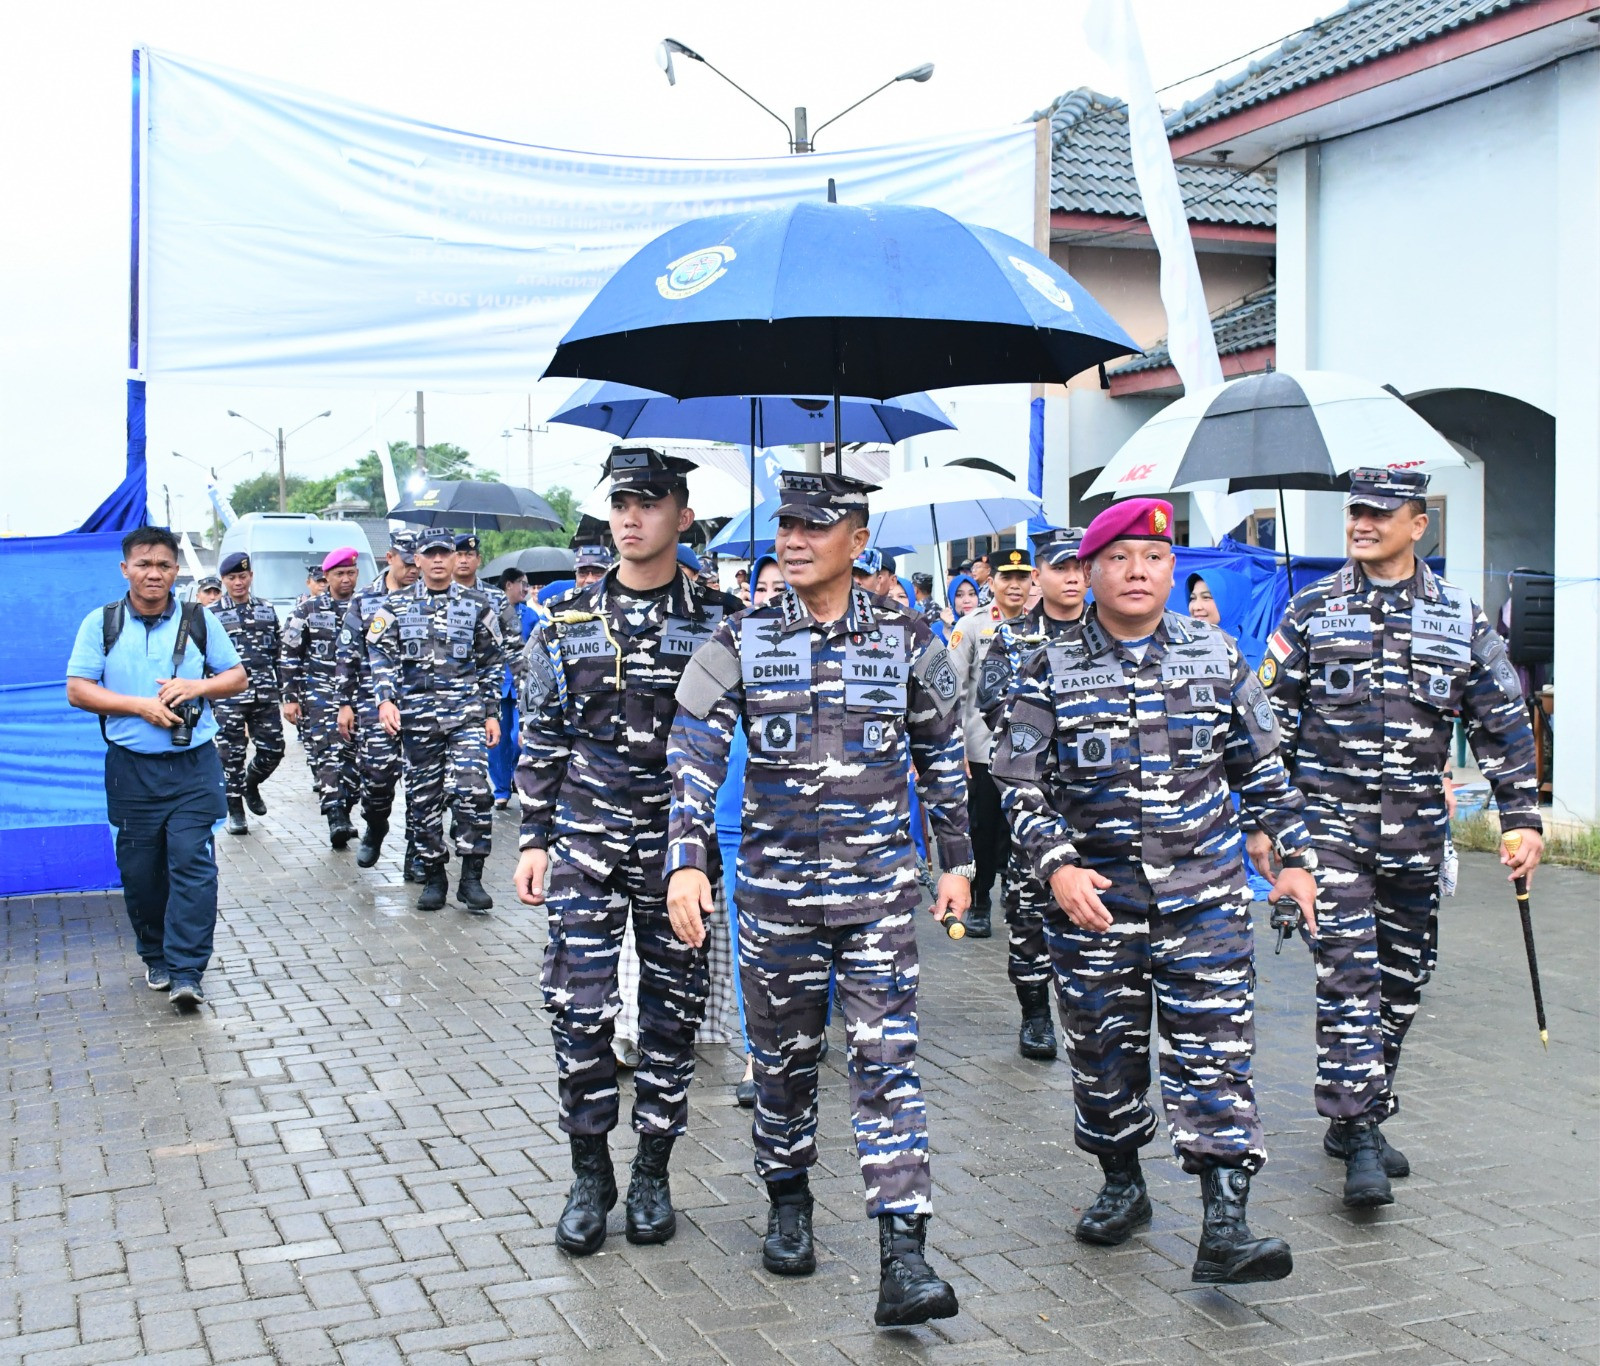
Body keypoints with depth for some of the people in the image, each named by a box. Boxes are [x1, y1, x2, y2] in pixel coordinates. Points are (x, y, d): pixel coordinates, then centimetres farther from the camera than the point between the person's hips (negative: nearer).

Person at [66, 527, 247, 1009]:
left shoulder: (200, 620, 5)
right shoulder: (101, 623, 2)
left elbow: (237, 676, 10)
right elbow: (78, 690, -1)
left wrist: (197, 686, -10)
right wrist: (140, 705, -13)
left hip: (193, 765, -1)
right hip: (131, 767, 1)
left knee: (192, 862, -8)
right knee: (140, 870, 7)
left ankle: (186, 973, -7)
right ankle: (156, 957, 26)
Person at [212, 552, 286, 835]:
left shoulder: (267, 610, 12)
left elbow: (279, 651, 17)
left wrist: (284, 690, 13)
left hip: (265, 696, 3)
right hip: (229, 697, -3)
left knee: (272, 750, 4)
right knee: (232, 755, 0)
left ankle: (250, 784, 33)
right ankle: (235, 811, 12)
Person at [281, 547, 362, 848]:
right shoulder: (308, 610, 5)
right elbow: (290, 656, 5)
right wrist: (290, 697, -1)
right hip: (320, 692, -2)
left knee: (354, 755, 1)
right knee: (327, 754, -13)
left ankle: (343, 813, 12)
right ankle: (335, 818, -18)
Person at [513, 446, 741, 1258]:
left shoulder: (721, 622, -1)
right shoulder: (567, 626, 5)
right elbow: (540, 742, 10)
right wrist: (535, 839, 6)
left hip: (681, 847, -1)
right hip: (586, 845, 1)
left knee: (673, 1011, 7)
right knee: (579, 1008, -3)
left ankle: (653, 1173, 23)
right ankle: (589, 1175, 14)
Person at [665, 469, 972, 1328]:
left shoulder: (907, 640, 1)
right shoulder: (739, 643, -1)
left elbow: (942, 757, 11)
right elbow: (693, 756, -3)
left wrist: (957, 861, 11)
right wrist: (686, 863, -14)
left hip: (880, 887, -1)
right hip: (775, 887, 1)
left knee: (886, 1060, -5)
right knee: (782, 1056, 12)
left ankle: (903, 1259, -6)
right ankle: (788, 1207, 34)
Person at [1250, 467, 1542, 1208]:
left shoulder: (1461, 617, 6)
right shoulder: (1311, 610, 3)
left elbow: (1502, 723, 9)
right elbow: (1272, 719, 4)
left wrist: (1523, 818, 2)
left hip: (1417, 825, 3)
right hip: (1331, 819, -3)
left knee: (1401, 979, 9)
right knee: (1348, 972, -11)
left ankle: (1359, 1114, 25)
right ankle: (1360, 1140, -8)